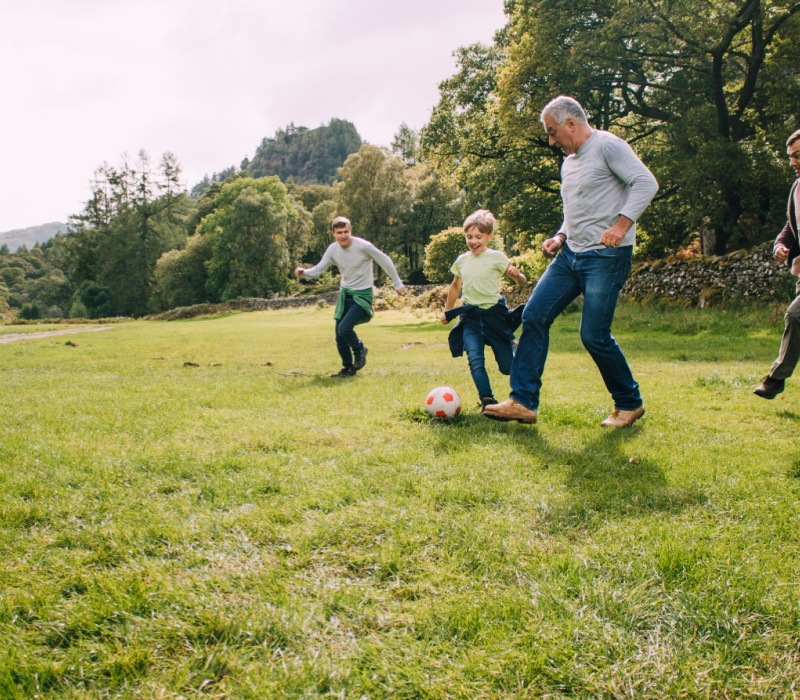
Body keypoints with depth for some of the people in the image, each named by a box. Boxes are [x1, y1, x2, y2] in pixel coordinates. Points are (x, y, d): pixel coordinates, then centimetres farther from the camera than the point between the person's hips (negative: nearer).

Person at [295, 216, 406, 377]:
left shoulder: (363, 246, -20)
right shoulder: (332, 249, -5)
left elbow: (385, 261, -9)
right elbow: (318, 270, -3)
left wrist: (397, 284, -2)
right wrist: (304, 272, -25)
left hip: (362, 294, -6)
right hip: (345, 293, 6)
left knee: (344, 328, -23)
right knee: (339, 337, 6)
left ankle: (360, 350, 9)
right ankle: (348, 368, 27)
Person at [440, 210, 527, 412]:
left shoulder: (496, 257, -5)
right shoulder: (461, 261, 7)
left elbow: (521, 281, -5)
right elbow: (455, 286, 24)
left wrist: (516, 275, -27)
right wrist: (446, 310, 27)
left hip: (494, 314, -3)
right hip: (470, 318, 3)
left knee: (507, 366, 2)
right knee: (475, 360, -18)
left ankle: (512, 348, 36)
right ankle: (487, 401, -16)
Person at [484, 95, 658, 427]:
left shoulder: (607, 146, -6)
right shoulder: (568, 163, 20)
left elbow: (645, 182, -16)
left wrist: (621, 224, -27)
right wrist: (560, 237, 11)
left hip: (606, 256, -9)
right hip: (571, 254, 9)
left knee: (594, 335, -10)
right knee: (534, 315, -2)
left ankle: (629, 403, 12)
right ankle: (523, 401, 1)